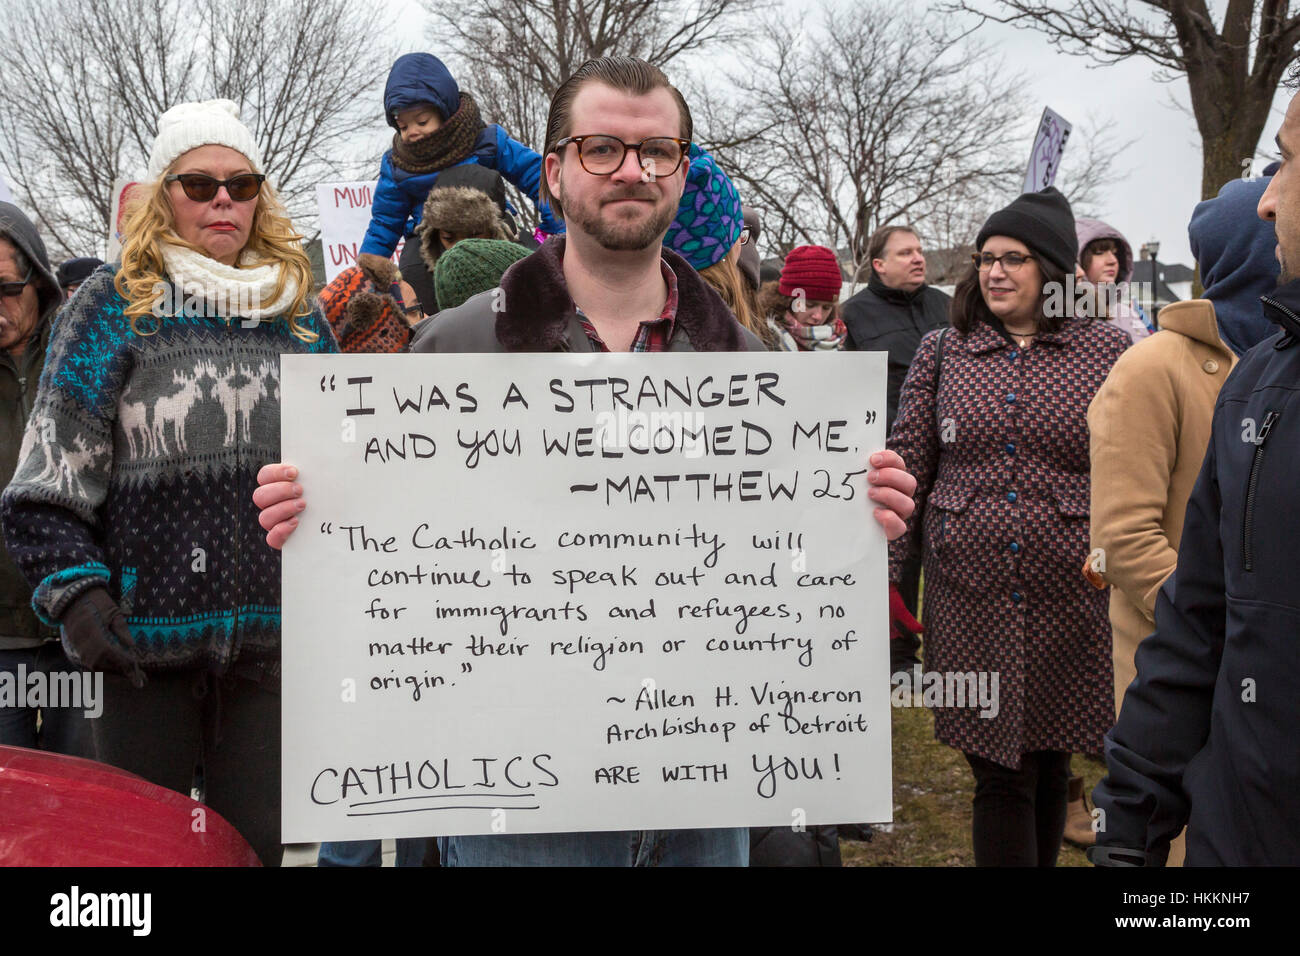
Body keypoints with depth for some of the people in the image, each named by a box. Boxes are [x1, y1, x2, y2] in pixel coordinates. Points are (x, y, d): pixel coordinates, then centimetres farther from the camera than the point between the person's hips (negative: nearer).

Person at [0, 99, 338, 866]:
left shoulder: (302, 319, 12)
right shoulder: (116, 307, 0)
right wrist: (77, 594, -12)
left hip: (270, 638, 3)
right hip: (146, 637, -3)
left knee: (256, 838, 11)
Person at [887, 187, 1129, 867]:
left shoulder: (1108, 353, 3)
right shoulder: (942, 352, 6)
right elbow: (907, 467, 5)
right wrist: (882, 574, -1)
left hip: (1072, 600, 0)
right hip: (971, 598, 0)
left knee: (1049, 765, 13)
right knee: (999, 775, 1)